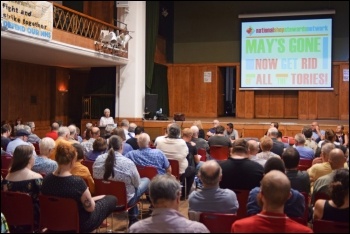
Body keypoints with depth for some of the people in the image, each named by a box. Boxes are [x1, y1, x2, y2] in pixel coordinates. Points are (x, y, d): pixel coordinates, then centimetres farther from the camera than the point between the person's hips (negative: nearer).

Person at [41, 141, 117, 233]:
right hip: (80, 223, -6)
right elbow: (90, 207, -20)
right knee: (112, 199, 14)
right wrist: (89, 198, 0)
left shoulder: (46, 179, -15)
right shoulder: (77, 182, -34)